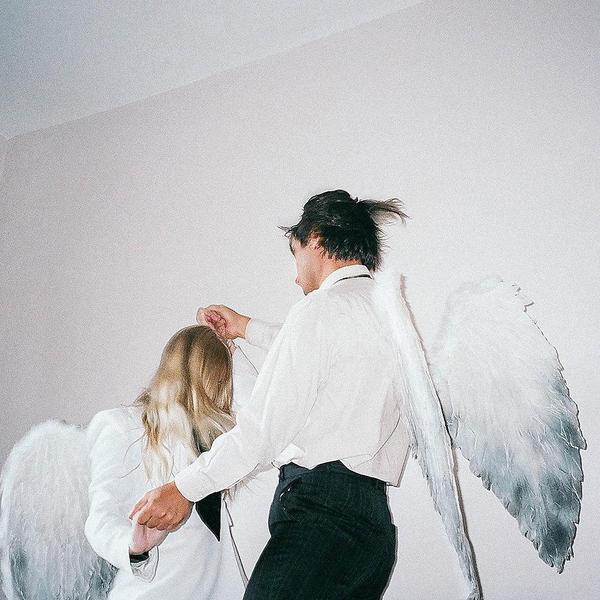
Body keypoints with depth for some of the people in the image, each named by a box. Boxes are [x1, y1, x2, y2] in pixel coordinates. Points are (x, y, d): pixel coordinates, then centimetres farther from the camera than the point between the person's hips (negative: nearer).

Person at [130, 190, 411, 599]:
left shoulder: (321, 307, -5)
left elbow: (267, 426, -10)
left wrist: (185, 488, -1)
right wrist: (248, 328, 45)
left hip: (320, 510, -9)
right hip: (374, 523, 9)